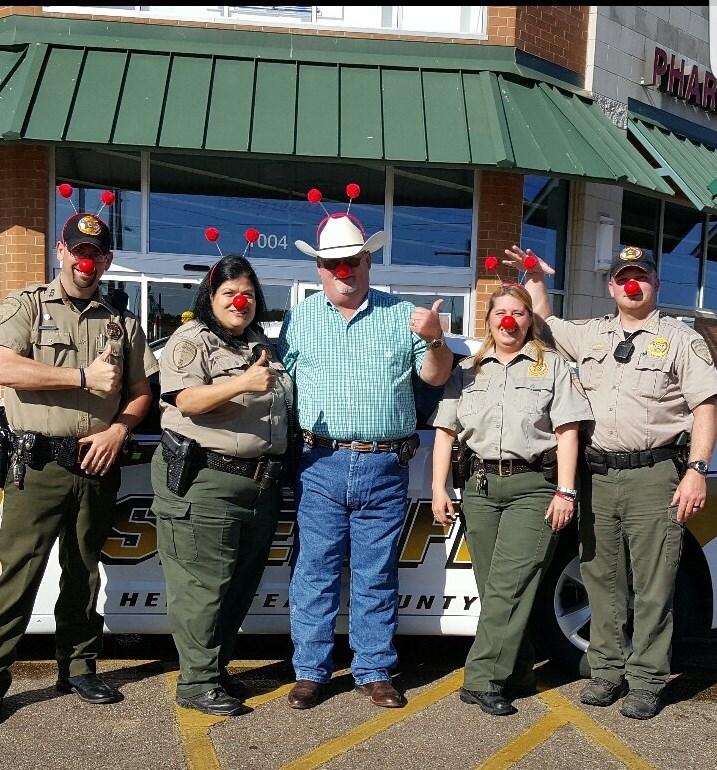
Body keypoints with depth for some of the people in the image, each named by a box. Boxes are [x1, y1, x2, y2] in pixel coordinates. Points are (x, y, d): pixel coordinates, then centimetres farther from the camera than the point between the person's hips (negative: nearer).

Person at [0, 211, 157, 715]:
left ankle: (78, 666, 26)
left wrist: (118, 430, -7)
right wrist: (85, 377, -14)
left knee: (84, 572, 14)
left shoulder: (123, 323, 13)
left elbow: (141, 392, 13)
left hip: (97, 465, 4)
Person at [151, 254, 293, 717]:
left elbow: (285, 408, 25)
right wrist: (244, 383, -29)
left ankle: (218, 666, 28)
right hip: (204, 481, -7)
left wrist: (280, 468, 16)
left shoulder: (266, 346, 17)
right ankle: (198, 683, 10)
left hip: (262, 483, 7)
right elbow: (187, 402, -18)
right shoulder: (191, 340, -4)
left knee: (242, 585, 14)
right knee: (204, 586, -2)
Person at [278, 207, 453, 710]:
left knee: (377, 576, 8)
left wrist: (434, 340, -12)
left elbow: (436, 376, 7)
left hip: (385, 467, 0)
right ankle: (311, 672, 17)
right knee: (316, 572, 5)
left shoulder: (401, 315, 8)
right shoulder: (300, 318, 11)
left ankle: (374, 672, 20)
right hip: (321, 465, 1)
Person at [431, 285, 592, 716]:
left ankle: (484, 681, -6)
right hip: (481, 486, 4)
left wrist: (565, 491, -7)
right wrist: (439, 489, 3)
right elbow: (446, 432, 13)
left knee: (509, 586, -10)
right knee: (492, 588, 7)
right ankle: (517, 671, 21)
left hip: (533, 486, -3)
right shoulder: (467, 372, 17)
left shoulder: (552, 366, 9)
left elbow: (567, 431, 2)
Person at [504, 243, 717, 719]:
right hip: (598, 477, 4)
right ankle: (608, 670, 22)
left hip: (654, 475, -4)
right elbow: (543, 322, 32)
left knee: (653, 586, 0)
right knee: (602, 580, 10)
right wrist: (536, 279, 22)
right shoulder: (590, 335, 17)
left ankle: (646, 681, 10)